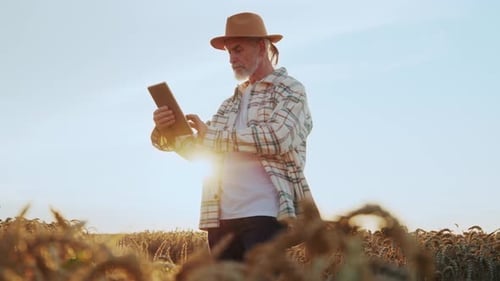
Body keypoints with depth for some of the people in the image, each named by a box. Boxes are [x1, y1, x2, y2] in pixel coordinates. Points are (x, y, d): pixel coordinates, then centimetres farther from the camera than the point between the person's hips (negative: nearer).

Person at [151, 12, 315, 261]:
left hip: (265, 215, -6)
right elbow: (198, 150, 19)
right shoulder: (232, 102, 22)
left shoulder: (290, 90, 3)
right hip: (223, 217, 6)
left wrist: (210, 135, -8)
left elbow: (278, 138, -15)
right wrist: (165, 132, -3)